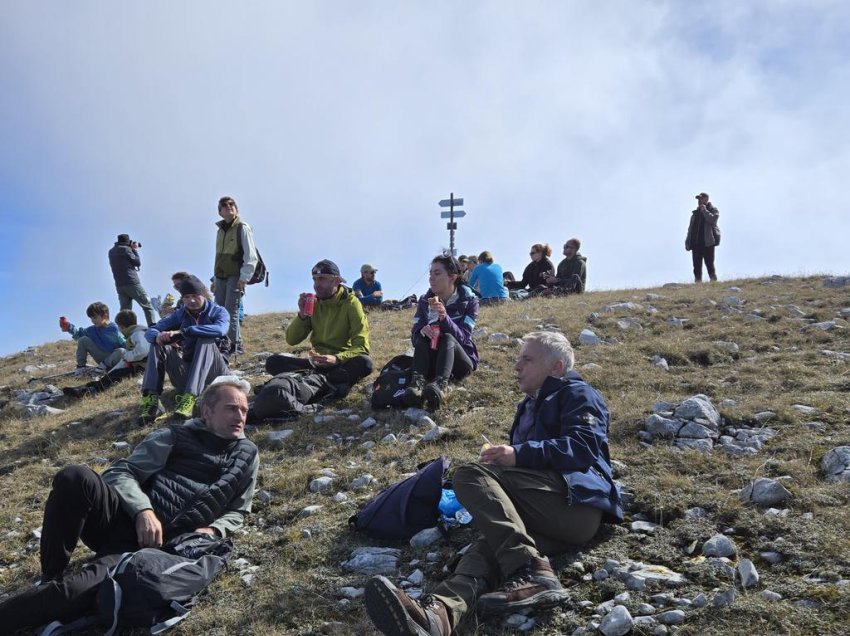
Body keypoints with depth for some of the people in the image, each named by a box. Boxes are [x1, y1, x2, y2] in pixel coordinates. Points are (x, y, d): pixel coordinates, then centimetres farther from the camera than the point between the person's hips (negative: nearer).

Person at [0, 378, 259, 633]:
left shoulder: (247, 456, 16)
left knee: (76, 591, -30)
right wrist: (142, 509, -14)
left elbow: (237, 511, 22)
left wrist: (213, 530, -2)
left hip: (161, 543, -1)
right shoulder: (175, 436, 12)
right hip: (130, 521, 2)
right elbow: (122, 472, 6)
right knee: (75, 478, -31)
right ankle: (50, 579, -12)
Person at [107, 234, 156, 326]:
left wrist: (132, 249, 19)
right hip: (131, 282, -7)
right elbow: (137, 262, 0)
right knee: (148, 306, -4)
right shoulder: (125, 249, -3)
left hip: (119, 286, 7)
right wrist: (135, 250, 12)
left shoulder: (111, 252, 17)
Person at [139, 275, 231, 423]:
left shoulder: (218, 311, -3)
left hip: (213, 371, -4)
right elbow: (150, 331, 2)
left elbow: (220, 330, -28)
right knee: (158, 346, -14)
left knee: (206, 340, -31)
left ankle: (190, 398, -46)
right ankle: (151, 399, -30)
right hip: (188, 371, 4)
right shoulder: (180, 314, 8)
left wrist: (182, 332, -34)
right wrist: (158, 336, -24)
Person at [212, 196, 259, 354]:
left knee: (231, 312, -13)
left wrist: (244, 278, -16)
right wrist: (215, 279, 21)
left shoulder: (243, 228, -4)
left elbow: (251, 256, -10)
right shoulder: (220, 230, 18)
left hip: (235, 277, -7)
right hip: (221, 278, 7)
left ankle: (235, 345, -7)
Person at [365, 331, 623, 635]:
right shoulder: (531, 405, 35)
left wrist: (520, 454, -16)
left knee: (471, 475, -23)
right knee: (492, 542, -28)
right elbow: (525, 458, 30)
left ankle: (531, 573, -38)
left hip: (576, 499, -6)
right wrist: (502, 458, 6)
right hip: (545, 518, 6)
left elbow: (583, 447, -9)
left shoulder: (577, 393, 9)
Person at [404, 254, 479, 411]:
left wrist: (445, 318, -35)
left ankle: (440, 384, -60)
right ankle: (418, 382, -50)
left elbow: (463, 337, -18)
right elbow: (414, 335, -5)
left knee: (447, 338, -33)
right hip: (432, 360, 3)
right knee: (422, 336, -26)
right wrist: (422, 330, -29)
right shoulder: (424, 300, 3)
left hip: (461, 360, -3)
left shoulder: (469, 300, -7)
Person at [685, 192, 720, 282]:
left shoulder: (713, 210, 5)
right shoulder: (695, 212, 21)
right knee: (697, 267, 5)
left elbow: (713, 219, -18)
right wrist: (688, 242, 12)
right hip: (696, 243, 6)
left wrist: (704, 210, -12)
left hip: (708, 243, -6)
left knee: (710, 265, -9)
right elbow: (690, 228, 20)